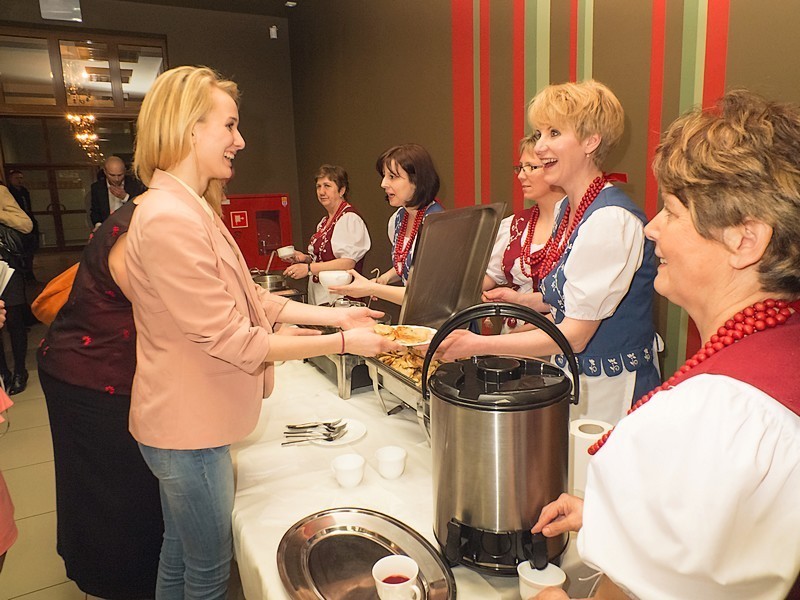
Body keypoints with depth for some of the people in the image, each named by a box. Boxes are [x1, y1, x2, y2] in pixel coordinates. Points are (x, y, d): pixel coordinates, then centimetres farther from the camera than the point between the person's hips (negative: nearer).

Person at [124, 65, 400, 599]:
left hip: (186, 420, 10)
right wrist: (342, 343, -19)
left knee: (180, 555, 26)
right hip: (189, 429, -10)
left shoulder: (194, 209, 9)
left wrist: (337, 315, 2)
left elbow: (251, 300, 8)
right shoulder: (169, 219, -25)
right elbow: (232, 340, -24)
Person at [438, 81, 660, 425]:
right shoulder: (567, 209, 4)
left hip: (610, 394, -8)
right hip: (573, 378, 8)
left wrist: (479, 345, -26)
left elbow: (575, 335, -24)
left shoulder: (610, 220, -24)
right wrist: (523, 300, 1)